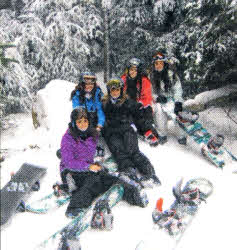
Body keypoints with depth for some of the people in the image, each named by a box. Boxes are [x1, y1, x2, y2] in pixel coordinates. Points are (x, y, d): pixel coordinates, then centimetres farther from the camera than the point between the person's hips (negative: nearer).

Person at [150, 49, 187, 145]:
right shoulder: (151, 76, -1)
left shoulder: (171, 74, -4)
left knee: (177, 110, -28)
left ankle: (182, 136, -12)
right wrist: (157, 97, -18)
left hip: (171, 98, 0)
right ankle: (162, 134, -13)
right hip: (158, 101, 1)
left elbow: (177, 89, -7)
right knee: (159, 109, -31)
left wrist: (178, 102, -22)